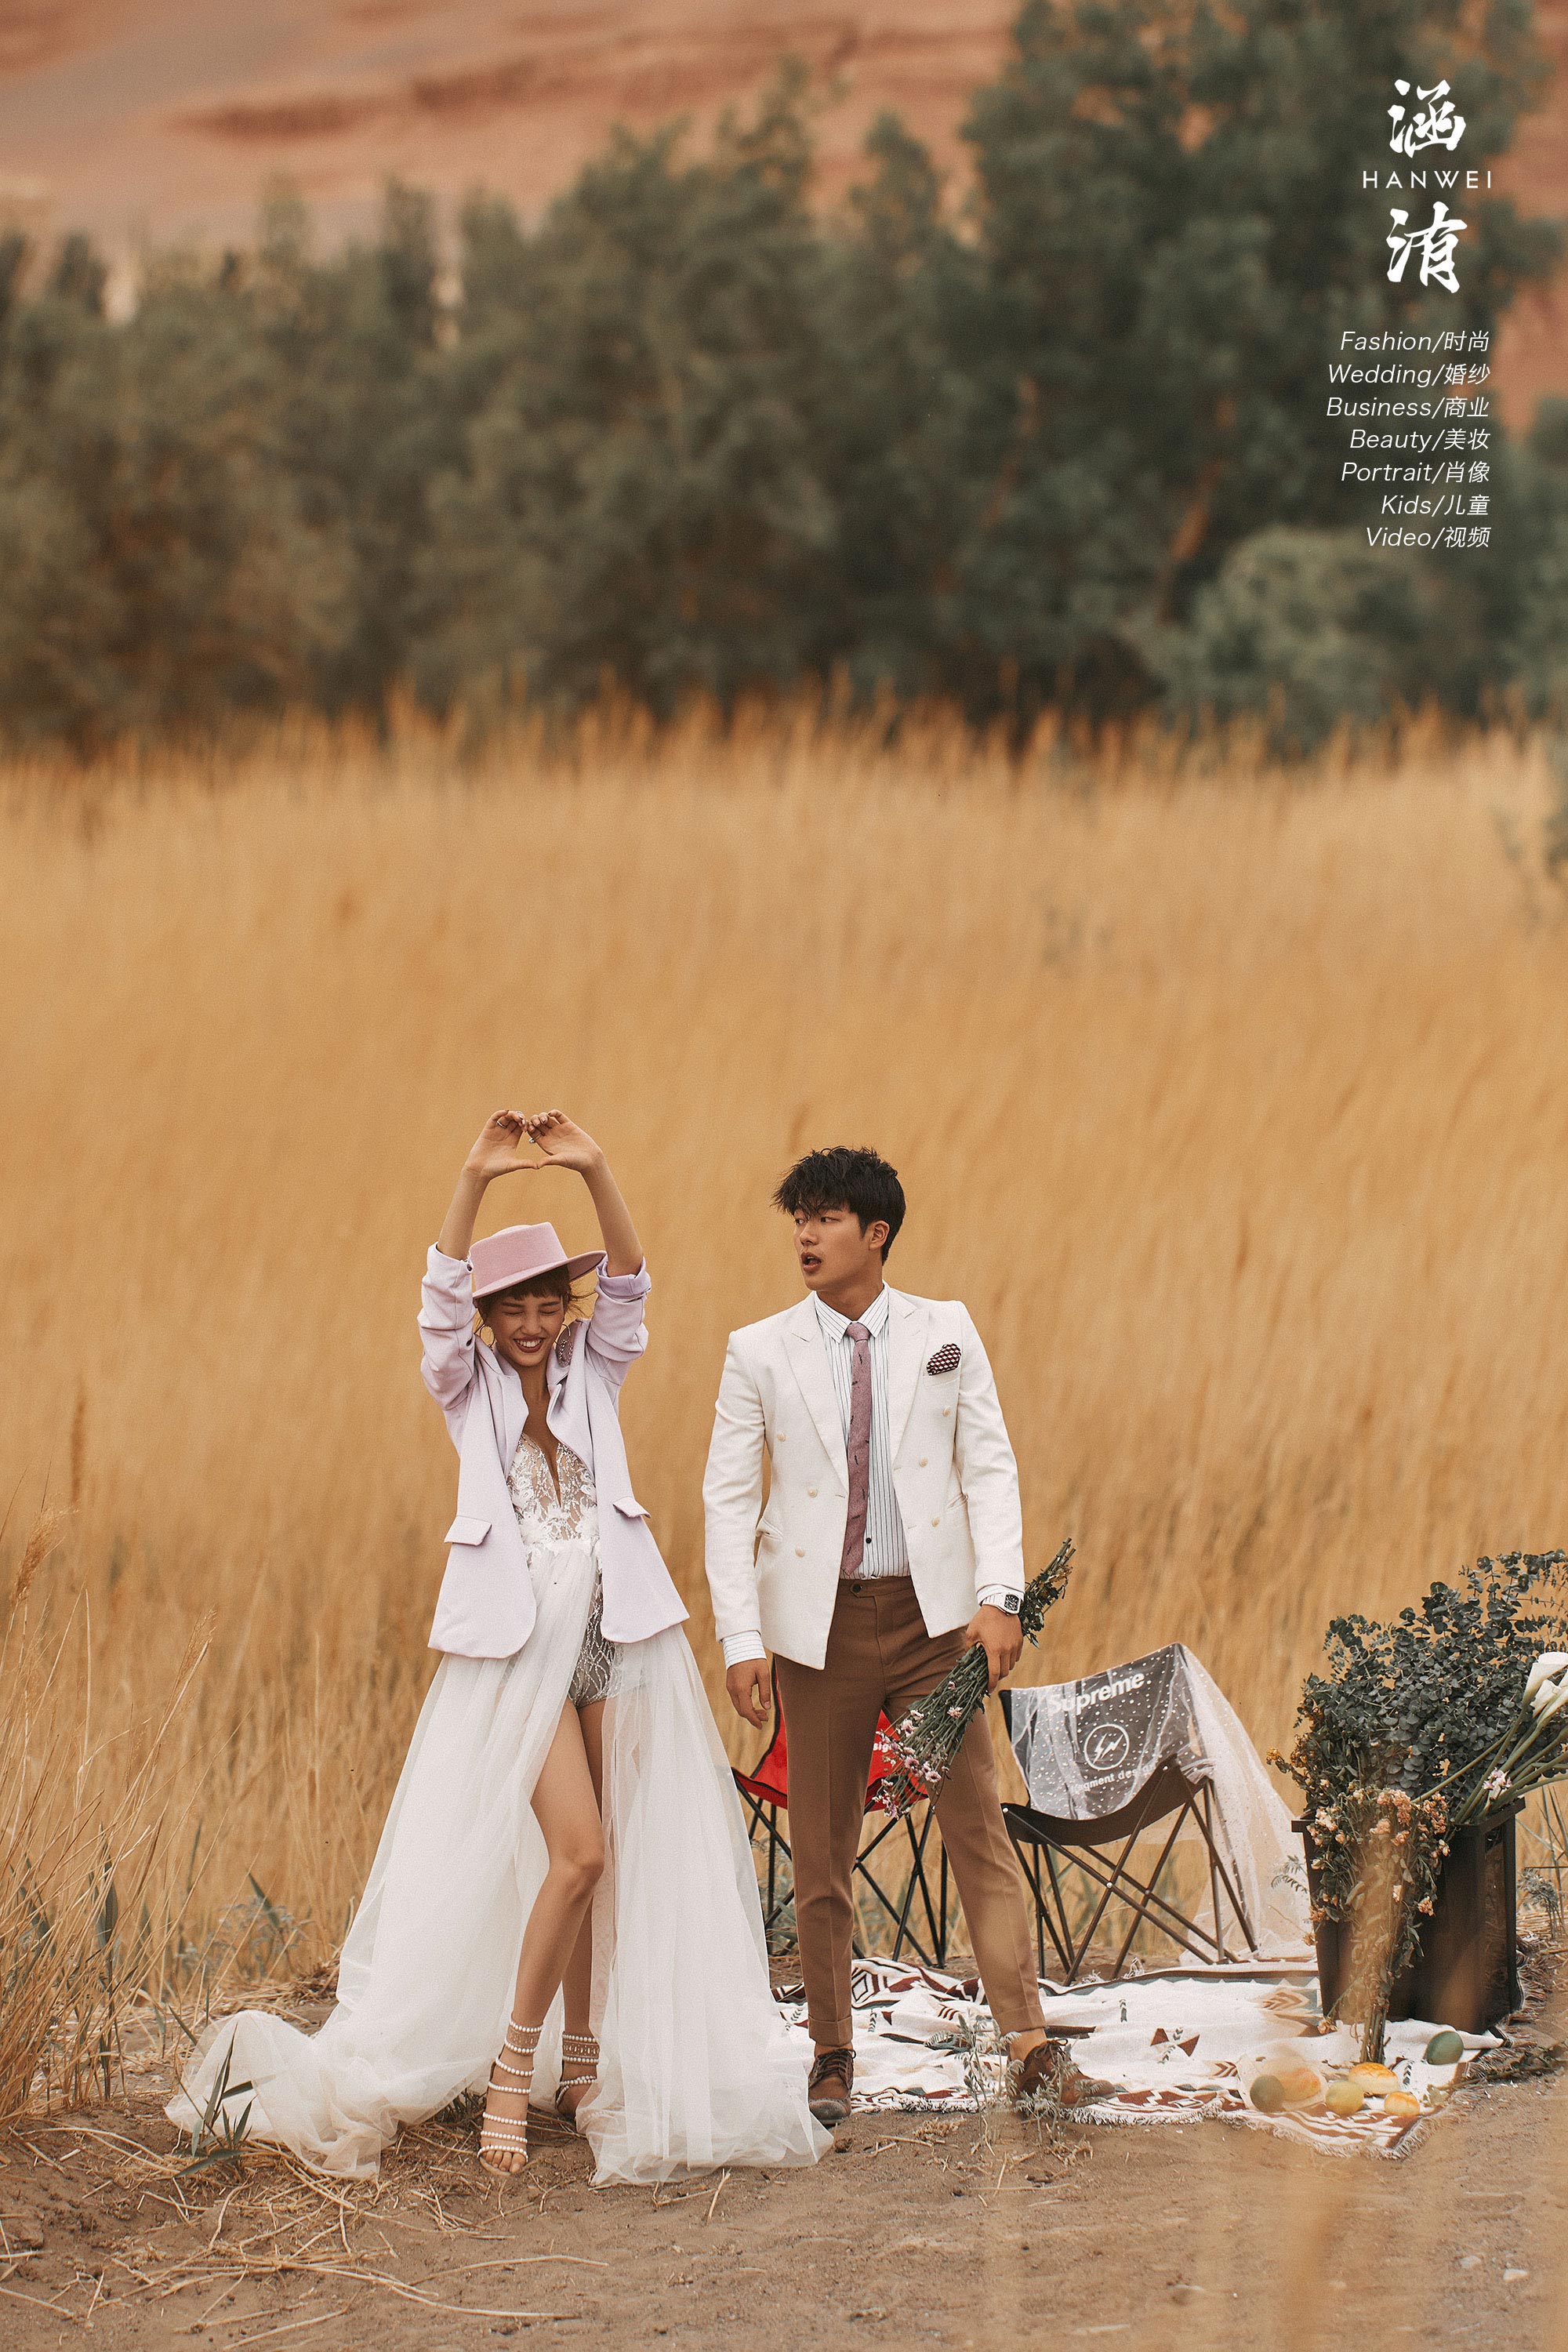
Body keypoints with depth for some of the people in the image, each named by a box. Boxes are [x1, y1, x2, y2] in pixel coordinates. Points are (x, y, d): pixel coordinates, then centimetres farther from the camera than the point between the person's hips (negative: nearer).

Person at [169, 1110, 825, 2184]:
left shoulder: (594, 1372, 10)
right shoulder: (468, 1384, 6)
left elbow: (629, 1283, -6)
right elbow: (441, 1299, -11)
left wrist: (595, 1172, -22)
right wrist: (475, 1181, -25)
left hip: (619, 1628, 3)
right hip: (521, 1639, -3)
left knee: (598, 1859, 5)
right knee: (577, 1851, -14)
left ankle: (583, 2061, 16)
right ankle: (515, 2062, -3)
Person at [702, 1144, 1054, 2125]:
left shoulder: (946, 1332, 4)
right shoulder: (761, 1353, 3)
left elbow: (990, 1467, 2)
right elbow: (730, 1499, 3)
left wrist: (1000, 1596, -9)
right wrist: (741, 1639, -5)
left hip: (933, 1614, 0)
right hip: (821, 1622, 0)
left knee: (977, 1825, -7)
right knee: (822, 1851, 4)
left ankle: (1027, 2038, -9)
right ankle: (833, 2057, 14)